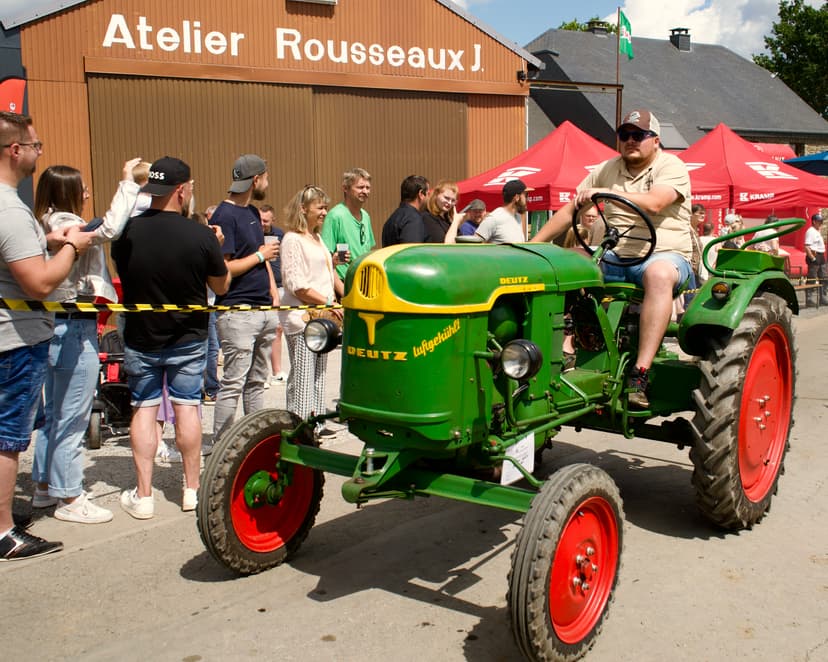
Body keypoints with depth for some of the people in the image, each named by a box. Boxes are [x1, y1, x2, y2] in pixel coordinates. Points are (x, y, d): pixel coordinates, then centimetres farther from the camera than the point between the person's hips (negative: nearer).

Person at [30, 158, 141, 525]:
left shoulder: (49, 225, 14)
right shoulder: (63, 223, -16)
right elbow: (110, 227, -28)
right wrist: (127, 182, -21)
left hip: (56, 326, 10)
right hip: (74, 329, -10)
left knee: (52, 413, 17)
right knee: (72, 417, -3)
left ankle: (44, 486, 28)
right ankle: (69, 497, 6)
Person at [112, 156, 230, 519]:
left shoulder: (126, 232, -10)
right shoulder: (202, 236, -16)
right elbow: (221, 286, -2)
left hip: (140, 337, 1)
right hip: (188, 339, -1)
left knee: (143, 410, 8)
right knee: (187, 408, 9)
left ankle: (143, 496, 10)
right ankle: (192, 489, 17)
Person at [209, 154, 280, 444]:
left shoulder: (253, 212, 17)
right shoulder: (225, 215, -12)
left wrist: (273, 293, 12)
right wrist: (260, 256, -9)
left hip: (263, 309, 9)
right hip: (237, 312, -9)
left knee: (257, 382, 13)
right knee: (233, 384, -6)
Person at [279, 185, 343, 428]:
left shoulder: (317, 238, 19)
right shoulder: (293, 239, -8)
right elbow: (296, 285, -15)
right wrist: (329, 302, -16)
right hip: (301, 317, -9)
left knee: (318, 375, 11)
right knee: (302, 378, -7)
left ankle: (316, 424, 18)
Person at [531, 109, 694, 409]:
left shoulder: (671, 166, -1)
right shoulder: (607, 170, 15)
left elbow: (654, 203, -23)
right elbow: (569, 210, 14)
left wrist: (604, 192, -28)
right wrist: (533, 245, 5)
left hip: (665, 255, -5)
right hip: (615, 258, 5)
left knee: (659, 273, -41)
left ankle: (640, 375, -46)